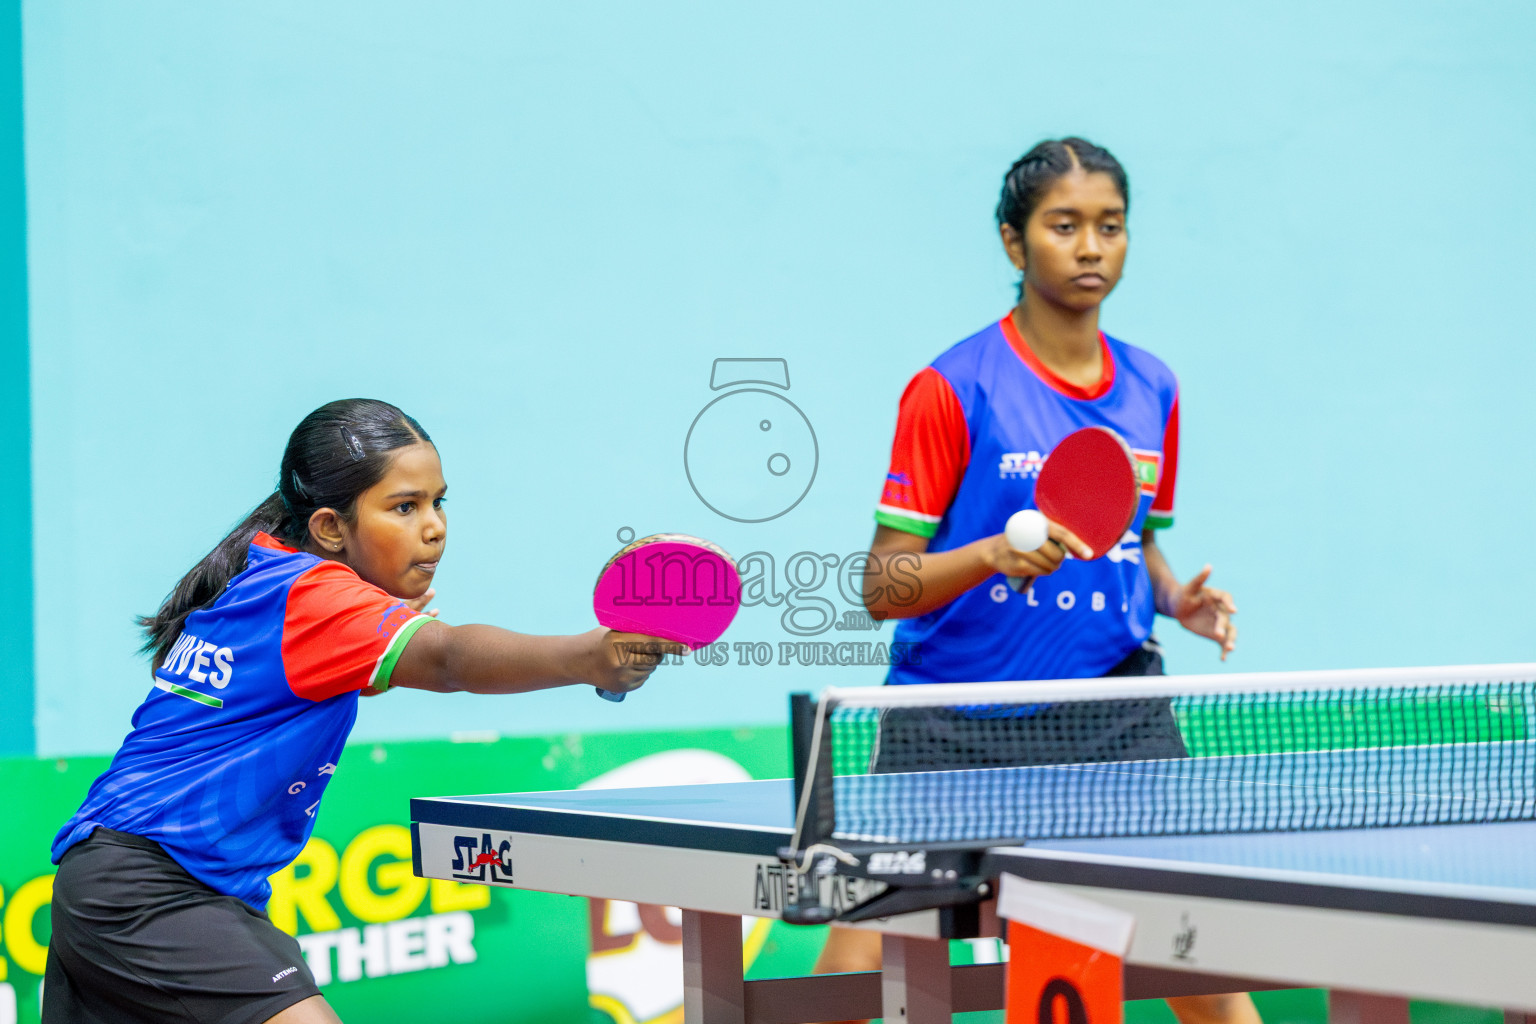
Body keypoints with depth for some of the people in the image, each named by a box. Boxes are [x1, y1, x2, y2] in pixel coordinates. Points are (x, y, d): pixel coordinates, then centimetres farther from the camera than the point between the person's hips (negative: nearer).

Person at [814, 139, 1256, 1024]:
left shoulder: (1153, 391, 9)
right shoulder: (954, 388, -6)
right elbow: (883, 586, -8)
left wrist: (1175, 596, 2)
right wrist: (995, 555, -25)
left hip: (1116, 718, 4)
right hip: (958, 720, -3)